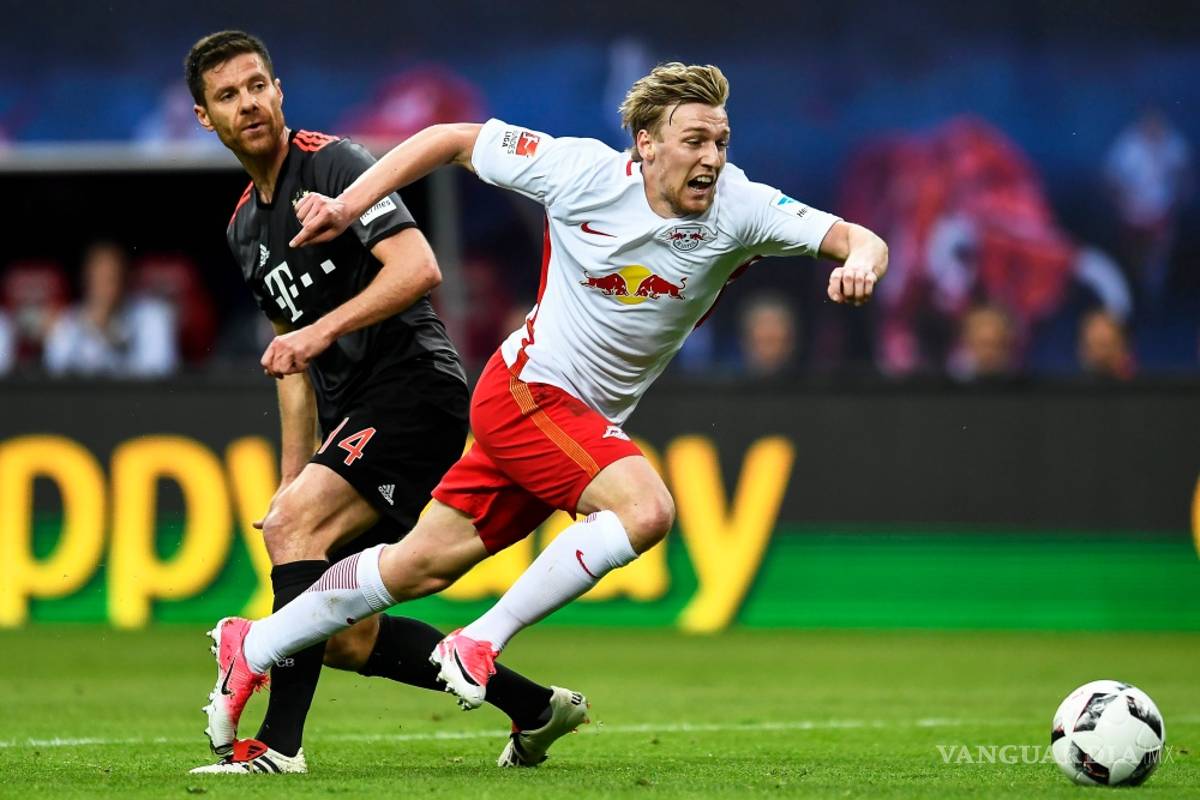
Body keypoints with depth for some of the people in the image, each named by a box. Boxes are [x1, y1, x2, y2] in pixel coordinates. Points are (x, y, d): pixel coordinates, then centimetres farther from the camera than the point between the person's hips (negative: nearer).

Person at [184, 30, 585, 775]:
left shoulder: (332, 163, -7)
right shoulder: (245, 226, 19)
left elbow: (418, 268, -21)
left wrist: (322, 330, -29)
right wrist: (292, 482, 19)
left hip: (415, 385, -9)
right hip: (356, 417, 9)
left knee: (293, 523, -27)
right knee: (347, 638, 4)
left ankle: (279, 741, -30)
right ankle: (537, 707, 17)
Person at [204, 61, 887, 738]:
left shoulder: (740, 209, -12)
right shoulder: (582, 171, -17)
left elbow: (856, 238, -18)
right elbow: (453, 140, -4)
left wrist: (860, 258, -42)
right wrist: (347, 205, -9)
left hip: (591, 422, 4)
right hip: (526, 387, -4)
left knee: (420, 567, 9)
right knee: (646, 509, -28)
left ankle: (252, 647, 26)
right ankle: (481, 642, -15)